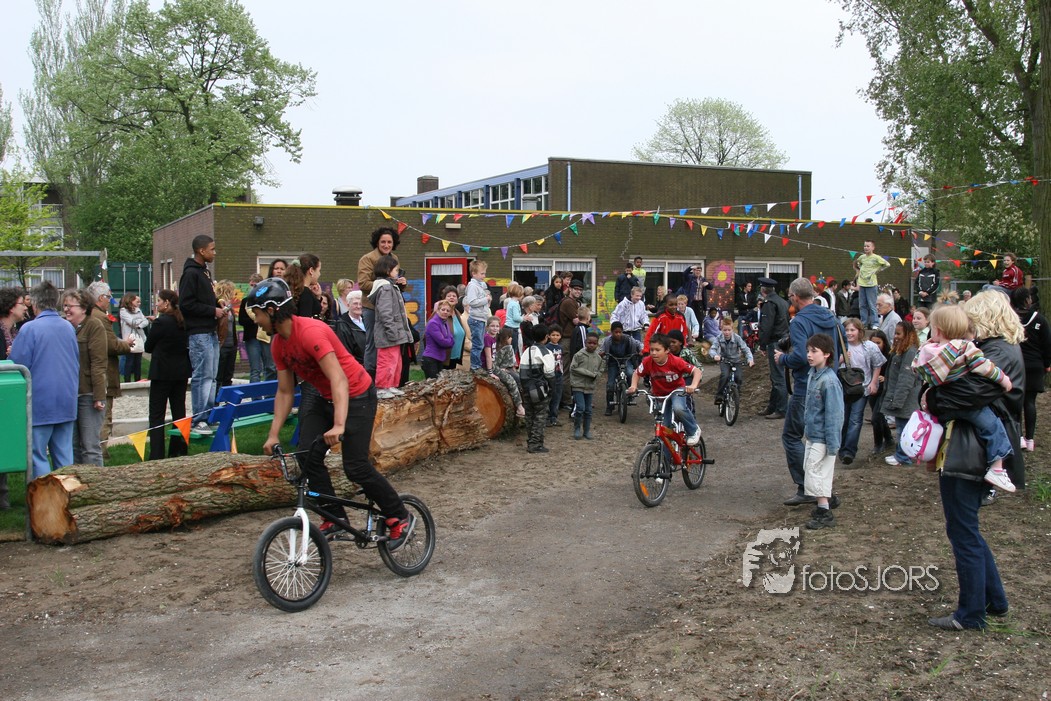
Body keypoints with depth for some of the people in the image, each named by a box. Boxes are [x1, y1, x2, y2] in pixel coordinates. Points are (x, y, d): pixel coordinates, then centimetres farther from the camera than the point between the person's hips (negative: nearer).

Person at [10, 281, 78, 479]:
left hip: (40, 403, -6)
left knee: (37, 456, 2)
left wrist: (11, 353, 9)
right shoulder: (68, 327, 6)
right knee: (64, 456, 10)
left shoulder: (29, 329, -12)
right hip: (67, 402, 6)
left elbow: (17, 365, -11)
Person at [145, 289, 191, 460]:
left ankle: (156, 455, -3)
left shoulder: (161, 322, -15)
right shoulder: (184, 322, 4)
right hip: (182, 372, 6)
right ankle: (179, 451, 16)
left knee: (156, 415, 0)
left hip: (162, 372, -6)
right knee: (179, 411, 12)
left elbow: (148, 347, -5)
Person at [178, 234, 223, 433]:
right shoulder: (191, 273, -11)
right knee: (202, 376, -8)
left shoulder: (205, 271, 18)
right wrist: (213, 310, -14)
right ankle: (199, 420, -3)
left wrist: (218, 305, 8)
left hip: (211, 332, 10)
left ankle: (209, 415, 19)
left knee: (211, 376, 12)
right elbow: (186, 304, -18)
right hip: (199, 333, -10)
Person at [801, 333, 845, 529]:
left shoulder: (829, 381, -22)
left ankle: (825, 514, 7)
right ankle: (824, 503, 34)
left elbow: (833, 414, -22)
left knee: (816, 474, -4)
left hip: (822, 438, -9)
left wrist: (832, 444, -21)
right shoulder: (812, 374, 5)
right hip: (811, 435, 9)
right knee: (810, 469, 19)